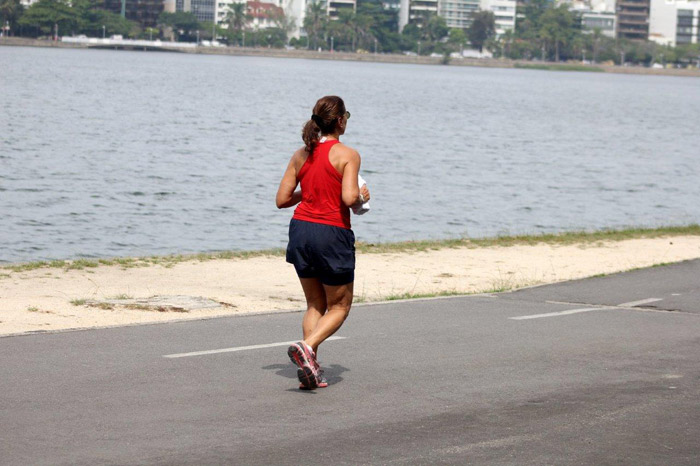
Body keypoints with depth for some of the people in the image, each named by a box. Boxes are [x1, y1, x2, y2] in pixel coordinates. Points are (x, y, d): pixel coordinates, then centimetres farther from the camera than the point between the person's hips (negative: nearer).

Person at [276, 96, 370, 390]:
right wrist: (362, 196, 1)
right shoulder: (347, 155, -9)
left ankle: (310, 370, 4)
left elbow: (282, 200, 6)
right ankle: (307, 347, -16)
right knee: (339, 307, 10)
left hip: (301, 231, 5)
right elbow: (349, 198, -21)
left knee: (315, 305, 17)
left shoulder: (301, 155, 7)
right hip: (331, 234, -5)